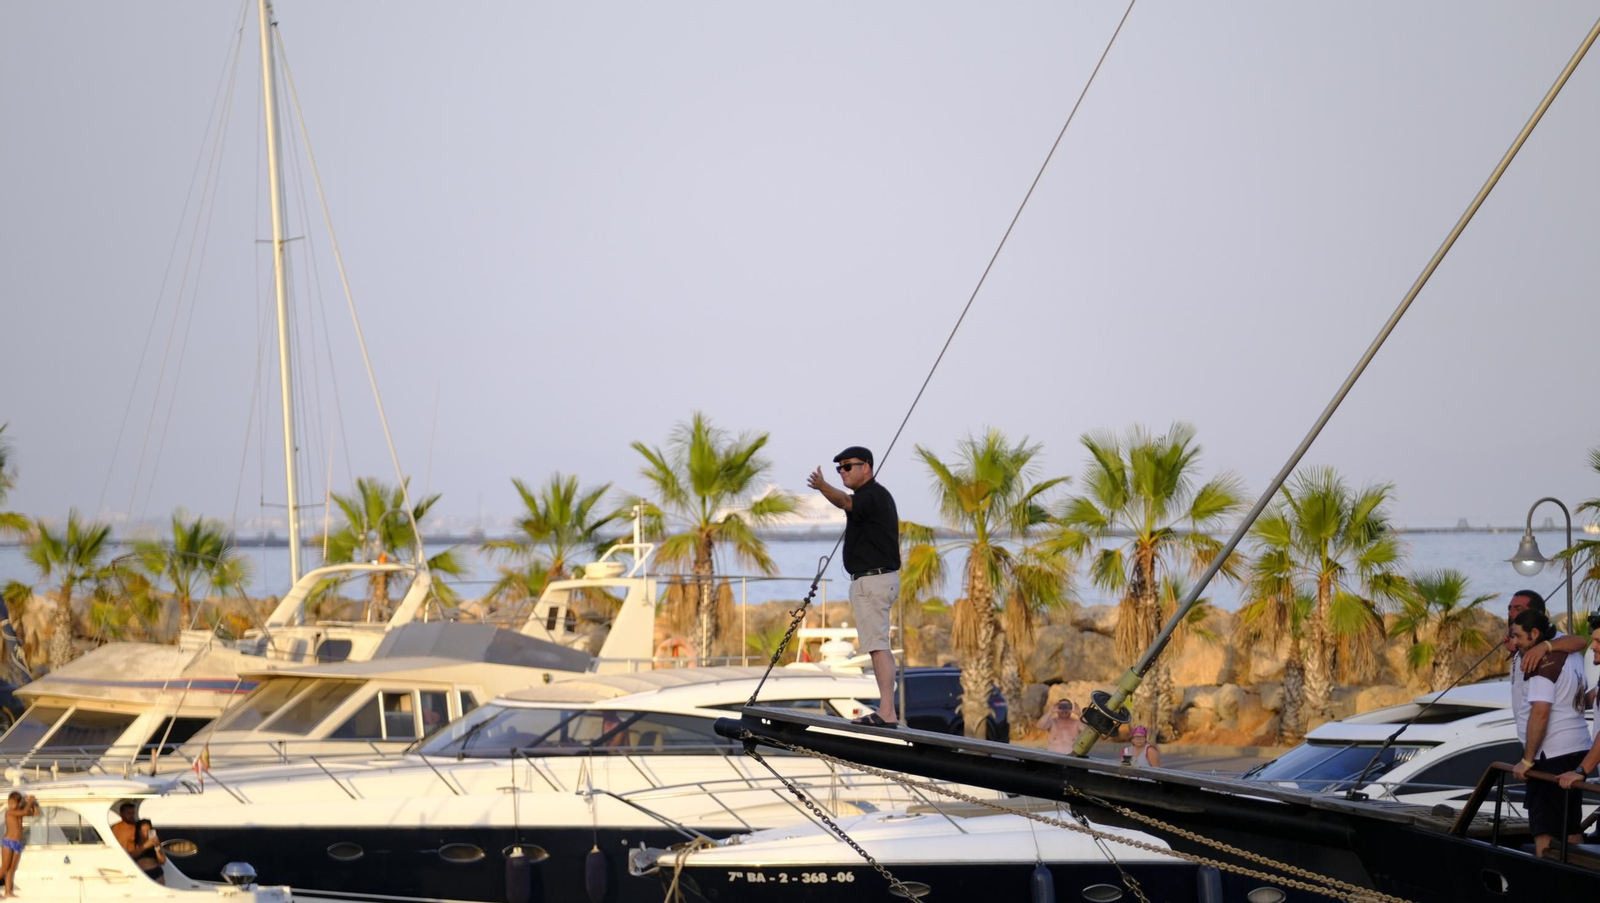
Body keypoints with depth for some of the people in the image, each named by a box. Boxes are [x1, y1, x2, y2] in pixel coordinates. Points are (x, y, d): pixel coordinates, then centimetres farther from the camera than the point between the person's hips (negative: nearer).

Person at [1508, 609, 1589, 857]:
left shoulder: (1543, 662, -15)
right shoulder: (1571, 657, 12)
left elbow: (1540, 713, -22)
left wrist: (1527, 759, -17)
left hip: (1552, 754, -9)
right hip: (1577, 750, 9)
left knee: (1544, 832, -8)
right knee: (1570, 828, 12)